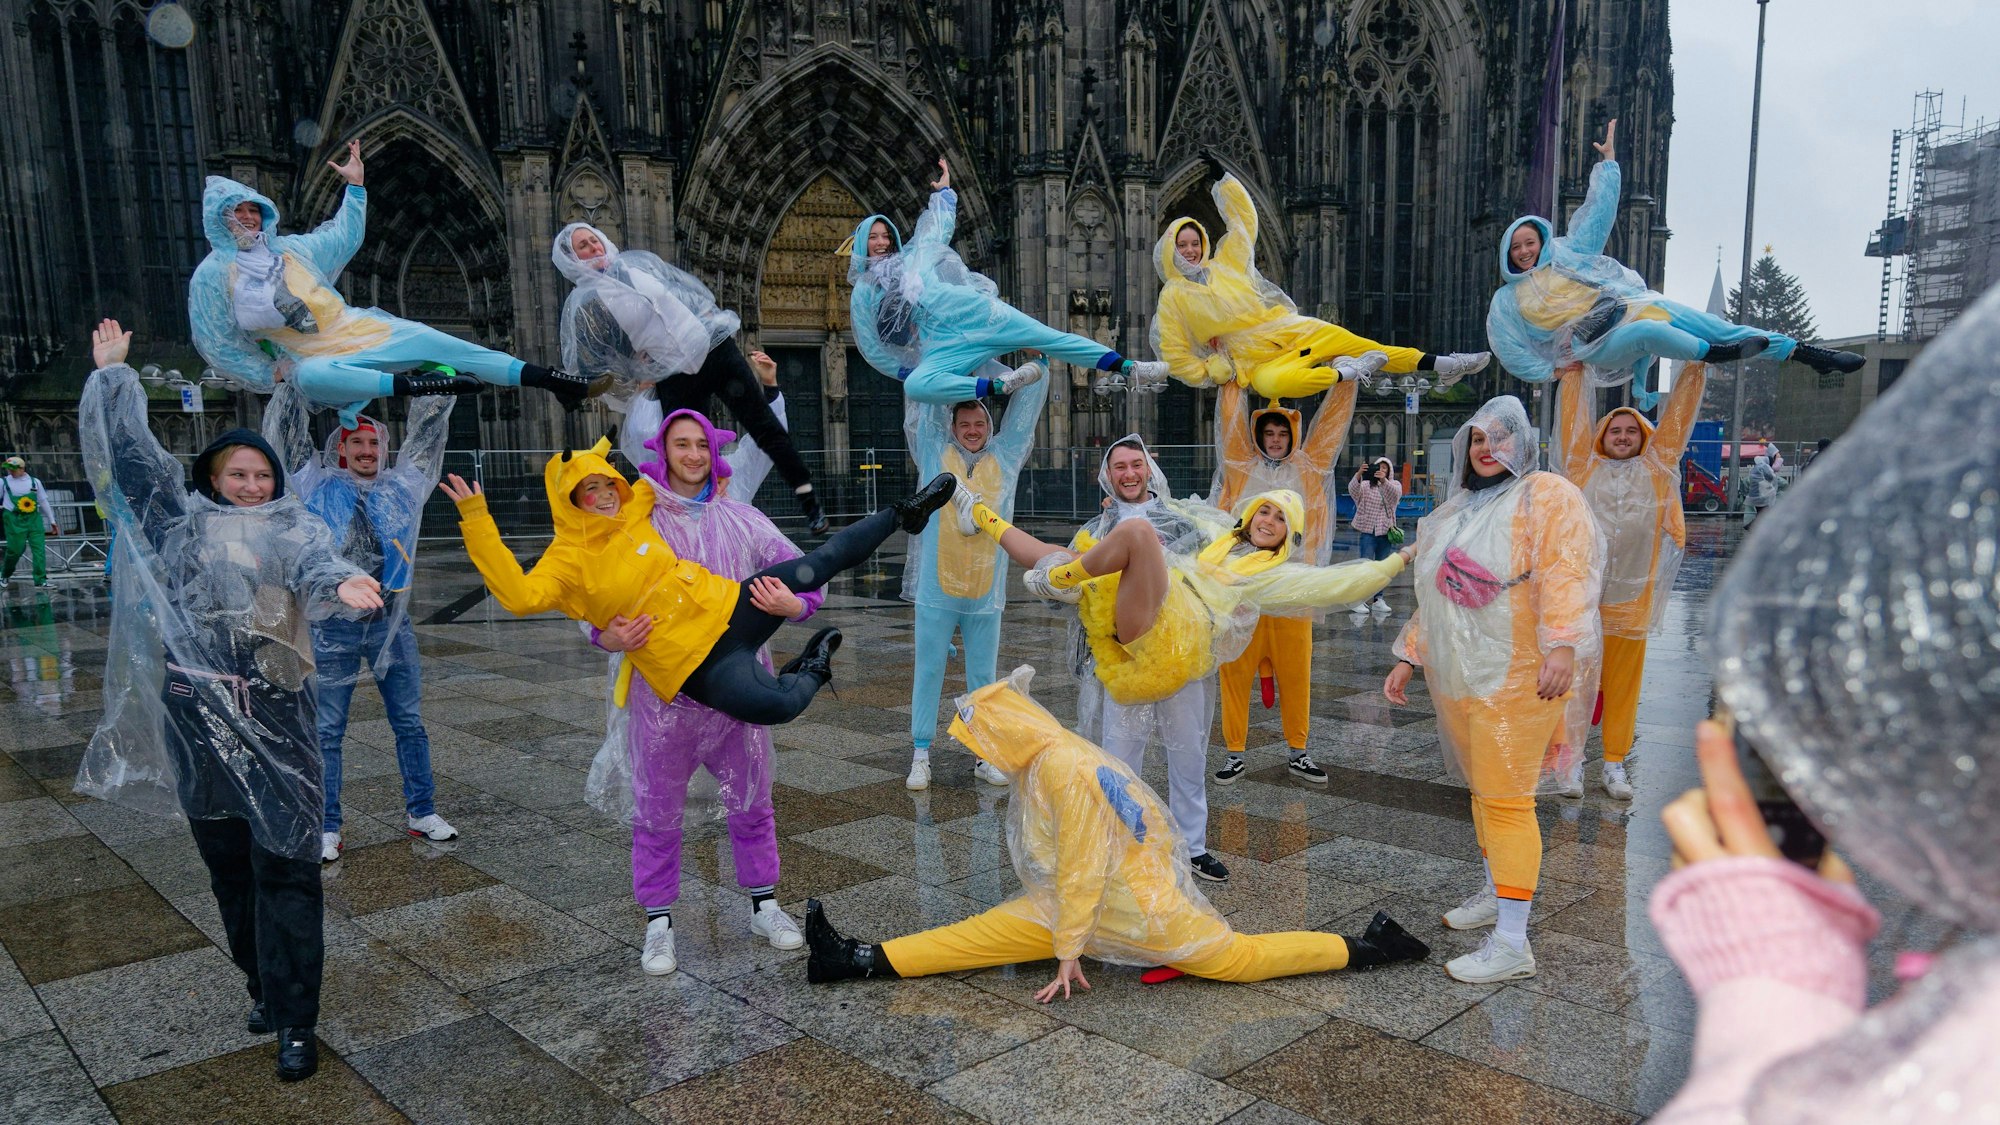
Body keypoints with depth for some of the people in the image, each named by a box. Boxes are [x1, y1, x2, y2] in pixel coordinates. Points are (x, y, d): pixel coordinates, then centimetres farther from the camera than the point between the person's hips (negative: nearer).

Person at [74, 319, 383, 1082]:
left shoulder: (292, 527, 3)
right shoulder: (179, 523, 11)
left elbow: (315, 564, -18)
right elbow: (128, 451, 17)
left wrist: (342, 584, -41)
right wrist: (112, 372, 22)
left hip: (273, 718, -3)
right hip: (194, 716, 3)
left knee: (285, 868, -4)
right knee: (227, 863, 12)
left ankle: (294, 1021, 2)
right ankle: (263, 986, 29)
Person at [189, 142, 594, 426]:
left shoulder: (288, 248, 15)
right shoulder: (212, 276, 4)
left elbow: (344, 238, 27)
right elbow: (217, 342, 6)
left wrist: (355, 185, 21)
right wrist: (268, 375, 0)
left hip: (358, 330, 4)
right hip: (314, 358, -4)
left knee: (438, 343, -15)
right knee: (311, 377, -43)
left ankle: (559, 383, -25)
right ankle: (422, 386, -47)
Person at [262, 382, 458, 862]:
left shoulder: (402, 484, 9)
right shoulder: (318, 484, 5)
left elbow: (428, 427, 13)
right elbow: (289, 428, 8)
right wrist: (292, 380, 9)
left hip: (391, 623, 2)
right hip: (334, 627, -2)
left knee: (410, 722, 9)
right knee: (327, 731, 4)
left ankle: (421, 811, 21)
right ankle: (327, 827, 14)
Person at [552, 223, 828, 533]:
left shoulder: (639, 261, 12)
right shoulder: (582, 304, 2)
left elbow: (690, 292, 21)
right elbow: (589, 363, 3)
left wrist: (715, 323, 12)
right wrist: (632, 385, 2)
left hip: (715, 349, 2)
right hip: (673, 380, -2)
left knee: (766, 426, -1)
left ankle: (810, 503, 5)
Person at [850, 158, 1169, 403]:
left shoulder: (916, 253, 19)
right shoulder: (863, 293, 14)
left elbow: (942, 225, 35)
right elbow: (872, 349, 14)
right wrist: (910, 375, 10)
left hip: (976, 312, 2)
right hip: (944, 344, -2)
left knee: (1050, 338, -11)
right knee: (915, 386, -35)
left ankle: (1131, 368, -11)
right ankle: (1001, 386, -34)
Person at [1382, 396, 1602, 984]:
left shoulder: (1547, 495, -5)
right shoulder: (1456, 511, 20)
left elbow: (1565, 571, -19)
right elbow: (1434, 594, 25)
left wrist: (1562, 645, -31)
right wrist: (1408, 659, 24)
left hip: (1516, 676, -8)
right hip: (1458, 676, 8)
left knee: (1505, 799, -9)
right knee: (1482, 789, 17)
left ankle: (1512, 944, -4)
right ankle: (1496, 893, 34)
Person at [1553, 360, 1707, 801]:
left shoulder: (1657, 467, 12)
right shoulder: (1583, 466, 9)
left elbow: (1678, 414, 14)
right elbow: (1575, 416, 15)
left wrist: (1695, 367, 15)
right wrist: (1574, 369, 19)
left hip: (1631, 597, 1)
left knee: (1623, 683, 6)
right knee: (1577, 678, 0)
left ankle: (1615, 762, 16)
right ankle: (1573, 758, 9)